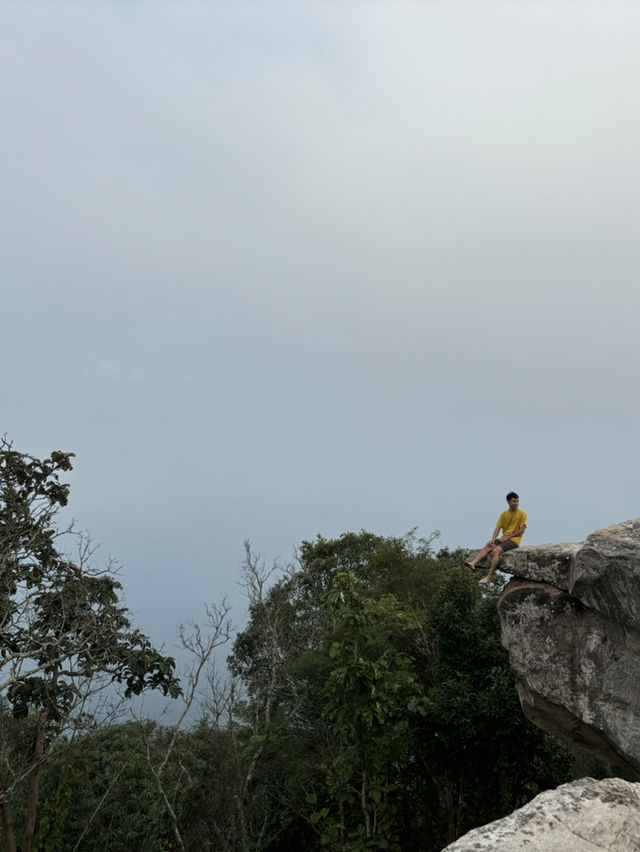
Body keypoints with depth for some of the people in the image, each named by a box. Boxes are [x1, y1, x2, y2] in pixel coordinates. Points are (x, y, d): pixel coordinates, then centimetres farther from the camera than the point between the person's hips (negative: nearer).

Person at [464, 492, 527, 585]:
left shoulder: (522, 514, -2)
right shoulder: (504, 514, 13)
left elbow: (522, 530, -8)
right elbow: (498, 528, 7)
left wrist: (508, 537, -11)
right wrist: (493, 539, -11)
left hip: (514, 540, -6)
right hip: (504, 539, 6)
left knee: (496, 550, -28)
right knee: (487, 547, -19)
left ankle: (489, 577, -33)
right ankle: (473, 563, -38)